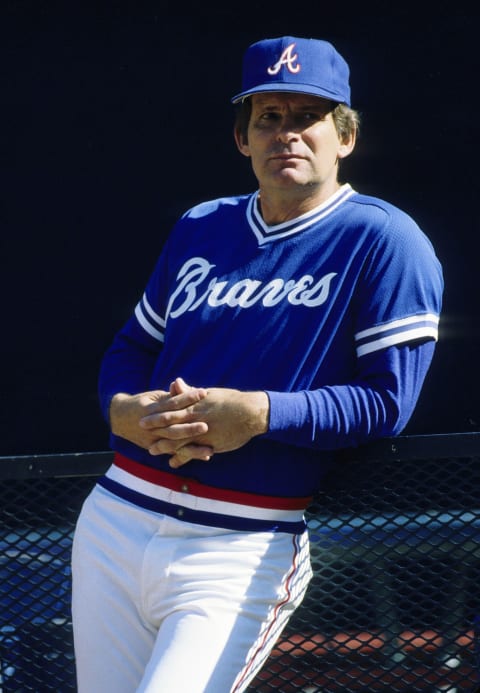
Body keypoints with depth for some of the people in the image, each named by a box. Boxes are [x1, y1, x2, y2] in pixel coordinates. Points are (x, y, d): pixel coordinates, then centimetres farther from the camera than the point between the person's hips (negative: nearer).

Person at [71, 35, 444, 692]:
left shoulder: (384, 242, -4)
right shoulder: (201, 228, 15)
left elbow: (386, 401, -10)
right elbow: (132, 346, 20)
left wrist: (259, 414, -22)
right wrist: (124, 410, -4)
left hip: (238, 555, -6)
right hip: (115, 522, 6)